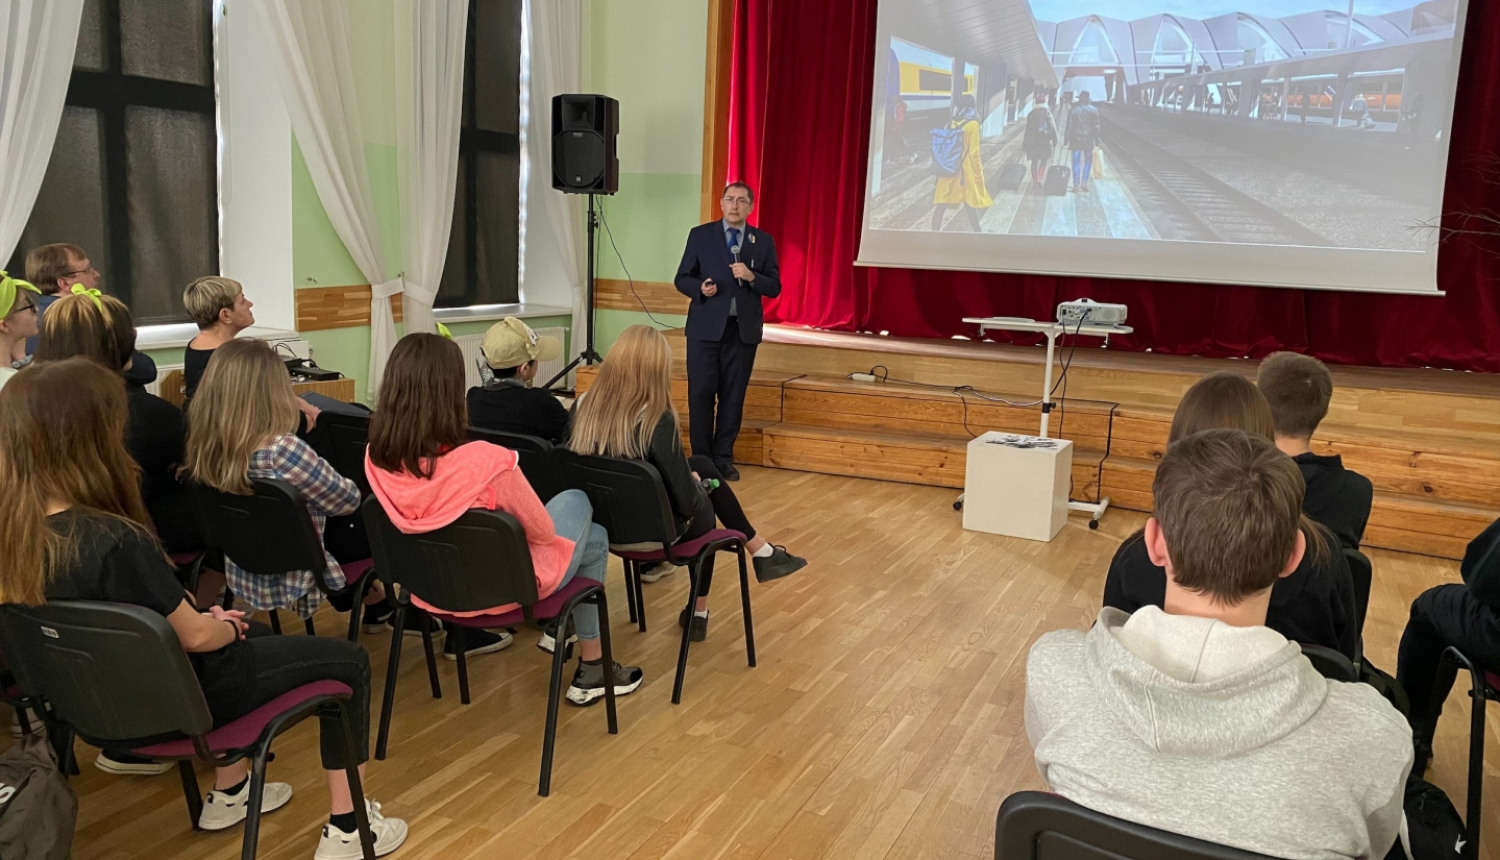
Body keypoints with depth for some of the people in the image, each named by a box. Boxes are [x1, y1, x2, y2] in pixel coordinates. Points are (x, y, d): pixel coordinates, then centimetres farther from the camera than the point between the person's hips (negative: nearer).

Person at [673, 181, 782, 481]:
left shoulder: (763, 241, 6)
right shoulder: (700, 235, 3)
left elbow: (774, 287, 3)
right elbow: (682, 278, 4)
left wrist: (751, 276, -15)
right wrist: (700, 288, -17)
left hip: (743, 330, 1)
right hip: (706, 327, -1)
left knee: (733, 396, 5)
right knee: (700, 393, -1)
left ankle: (723, 458, 15)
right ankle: (701, 457, 11)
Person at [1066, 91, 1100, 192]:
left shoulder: (1073, 110, -1)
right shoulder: (1094, 110, 0)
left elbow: (1069, 126, -2)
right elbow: (1096, 127, 0)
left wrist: (1067, 140, 2)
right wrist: (1097, 141, 5)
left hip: (1076, 139, 0)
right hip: (1088, 140, 0)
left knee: (1076, 162, 4)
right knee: (1088, 161, 13)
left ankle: (1076, 185, 0)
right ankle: (1084, 183, 4)